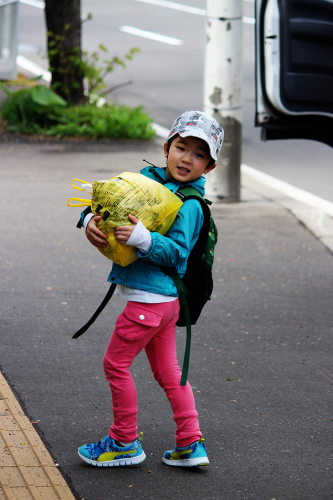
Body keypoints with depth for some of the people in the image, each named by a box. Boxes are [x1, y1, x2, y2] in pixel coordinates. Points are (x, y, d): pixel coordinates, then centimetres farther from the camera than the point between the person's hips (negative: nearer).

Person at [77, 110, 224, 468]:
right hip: (164, 298, 8)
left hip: (149, 299, -8)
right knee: (168, 371, 14)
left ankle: (125, 443, 16)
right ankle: (190, 444, 21)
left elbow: (177, 251, -22)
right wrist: (90, 220, -11)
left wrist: (142, 238, -34)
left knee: (115, 363, 3)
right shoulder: (147, 180, 8)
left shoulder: (189, 205, -14)